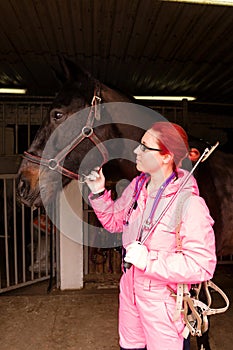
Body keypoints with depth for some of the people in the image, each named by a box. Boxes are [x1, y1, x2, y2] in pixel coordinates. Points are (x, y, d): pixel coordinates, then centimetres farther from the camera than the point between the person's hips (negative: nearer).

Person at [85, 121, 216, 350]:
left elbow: (202, 266, -27)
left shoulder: (190, 204, -27)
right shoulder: (137, 186, -5)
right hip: (130, 286, 6)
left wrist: (149, 261, -31)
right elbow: (114, 221, 8)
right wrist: (99, 193, -6)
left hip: (162, 298, -6)